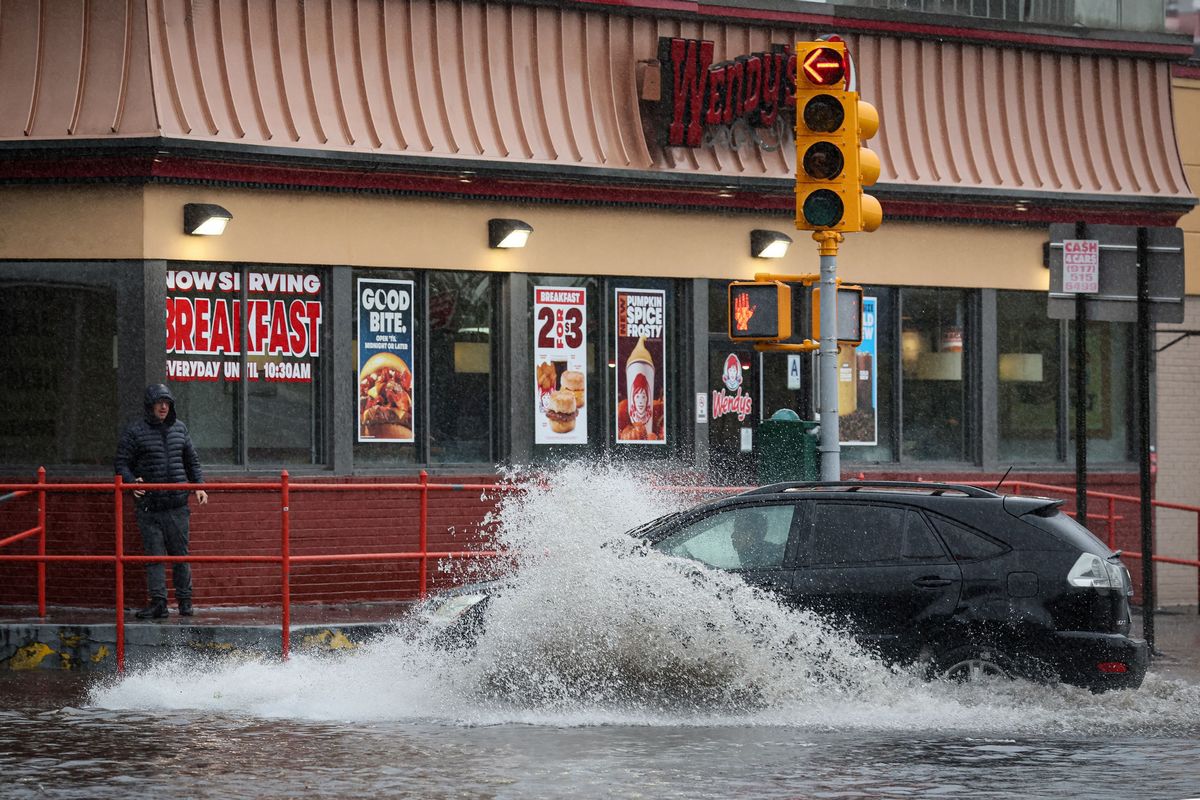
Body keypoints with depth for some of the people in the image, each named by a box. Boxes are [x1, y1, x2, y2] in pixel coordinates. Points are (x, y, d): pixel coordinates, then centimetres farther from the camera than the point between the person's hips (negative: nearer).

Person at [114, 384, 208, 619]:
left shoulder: (179, 429, 12)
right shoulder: (134, 432, 0)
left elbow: (192, 461, 21)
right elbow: (122, 463, 0)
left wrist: (199, 486, 9)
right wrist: (131, 482, -18)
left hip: (177, 505, 3)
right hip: (149, 506, -3)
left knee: (180, 554, 6)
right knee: (154, 555, -3)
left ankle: (185, 601, 15)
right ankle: (158, 602, -1)